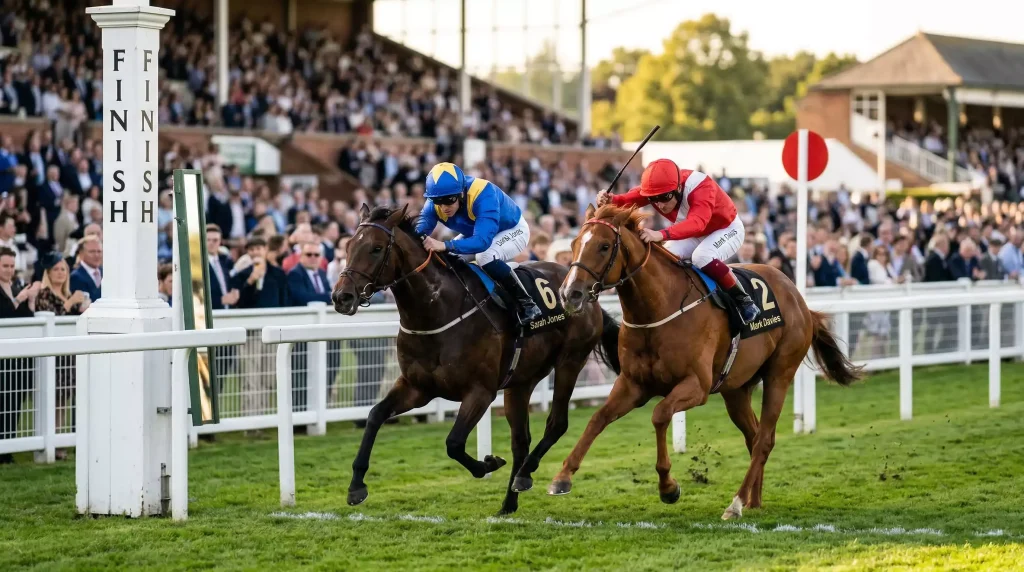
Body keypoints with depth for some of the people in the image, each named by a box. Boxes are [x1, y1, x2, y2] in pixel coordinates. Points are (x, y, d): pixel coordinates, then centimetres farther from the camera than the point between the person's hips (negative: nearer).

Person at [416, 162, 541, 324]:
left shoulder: (484, 195, -42)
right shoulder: (435, 204, -24)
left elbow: (482, 241, -52)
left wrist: (445, 245, -65)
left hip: (513, 230, -6)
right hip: (477, 231, 7)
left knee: (485, 256, -34)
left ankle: (526, 304, -22)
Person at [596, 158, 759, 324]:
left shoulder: (700, 187, -40)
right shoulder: (656, 187, -22)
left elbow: (697, 222, -57)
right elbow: (628, 200, -33)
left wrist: (661, 234, -72)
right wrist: (610, 200, -57)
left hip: (727, 229, -6)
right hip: (695, 233, 6)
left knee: (702, 256, -33)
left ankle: (743, 300, -19)